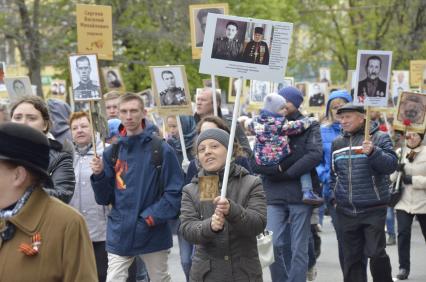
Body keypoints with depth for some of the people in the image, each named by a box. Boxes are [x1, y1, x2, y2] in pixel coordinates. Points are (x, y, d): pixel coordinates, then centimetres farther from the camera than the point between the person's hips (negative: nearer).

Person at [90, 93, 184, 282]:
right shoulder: (112, 153, 5)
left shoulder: (162, 150, -6)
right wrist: (99, 176, -12)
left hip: (154, 234, -2)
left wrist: (150, 218, -16)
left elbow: (174, 193, -8)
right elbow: (104, 198, 6)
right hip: (120, 234, 2)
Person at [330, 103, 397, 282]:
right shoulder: (337, 143, 12)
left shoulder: (379, 138, -3)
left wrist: (373, 152, -28)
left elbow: (391, 165, -14)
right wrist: (334, 194, 16)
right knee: (351, 257, 8)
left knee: (375, 252, -6)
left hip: (373, 209, -4)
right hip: (346, 211, 5)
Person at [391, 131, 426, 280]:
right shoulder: (399, 153, 2)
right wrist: (397, 170, -15)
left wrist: (413, 180, -21)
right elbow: (390, 177, 5)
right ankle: (403, 267, -1)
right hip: (404, 202, 2)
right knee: (403, 233, -10)